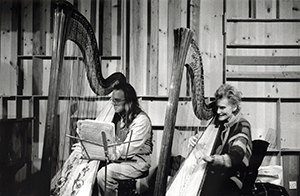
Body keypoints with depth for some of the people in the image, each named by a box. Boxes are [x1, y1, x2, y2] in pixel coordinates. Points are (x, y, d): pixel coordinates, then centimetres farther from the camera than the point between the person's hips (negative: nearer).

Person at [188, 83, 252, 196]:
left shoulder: (242, 126, -7)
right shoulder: (217, 123, 12)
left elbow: (235, 157, -22)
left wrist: (210, 159, -39)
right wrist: (195, 141, -5)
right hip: (210, 173, 5)